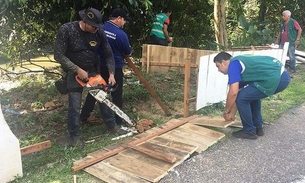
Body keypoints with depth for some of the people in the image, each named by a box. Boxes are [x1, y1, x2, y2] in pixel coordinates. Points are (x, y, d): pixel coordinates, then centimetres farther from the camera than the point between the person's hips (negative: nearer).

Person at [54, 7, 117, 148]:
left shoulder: (99, 33, -12)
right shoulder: (66, 30, -22)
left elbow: (108, 54, -3)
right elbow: (58, 55, -20)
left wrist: (111, 74, -13)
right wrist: (77, 70, -23)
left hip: (94, 70, 4)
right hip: (74, 72, -3)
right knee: (75, 106, -3)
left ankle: (112, 125, 28)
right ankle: (74, 136, 13)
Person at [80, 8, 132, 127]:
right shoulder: (121, 34, -17)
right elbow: (128, 54, -3)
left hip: (98, 66, 5)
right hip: (115, 69, -5)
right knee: (116, 96, 8)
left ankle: (83, 116, 29)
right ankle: (117, 123, 16)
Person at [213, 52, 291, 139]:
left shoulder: (233, 65, -4)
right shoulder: (239, 62, 25)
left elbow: (233, 93, -12)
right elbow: (237, 93, 31)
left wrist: (226, 111, 5)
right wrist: (232, 113, 36)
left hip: (275, 78, -10)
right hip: (283, 75, 10)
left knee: (242, 98, -1)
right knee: (253, 95, 28)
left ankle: (249, 131, 13)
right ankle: (258, 128, 30)